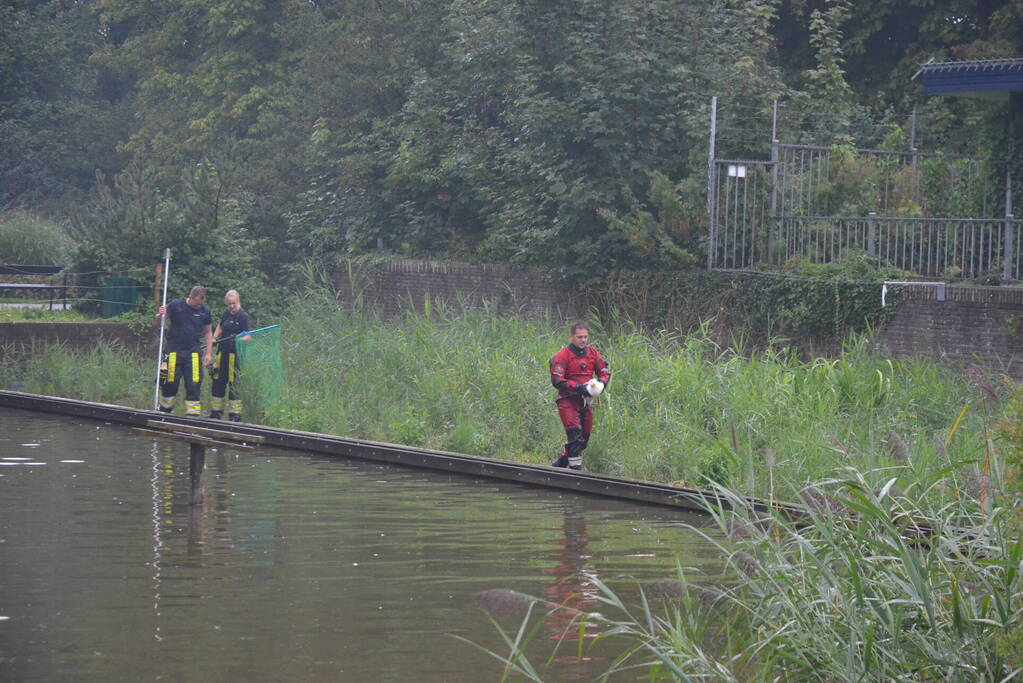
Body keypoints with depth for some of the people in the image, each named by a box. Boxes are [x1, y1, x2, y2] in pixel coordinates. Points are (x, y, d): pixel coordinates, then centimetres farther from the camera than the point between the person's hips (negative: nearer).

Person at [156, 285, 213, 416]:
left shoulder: (204, 311, 2)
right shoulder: (175, 305, -6)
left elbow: (208, 332, 12)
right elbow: (159, 320, 3)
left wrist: (209, 353, 7)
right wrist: (160, 315, -21)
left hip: (193, 353, 2)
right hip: (174, 351, -2)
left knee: (193, 385, -4)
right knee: (170, 383, 2)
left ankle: (193, 415, 0)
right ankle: (164, 411, 20)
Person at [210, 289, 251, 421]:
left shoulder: (243, 316, -8)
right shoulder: (226, 314, 12)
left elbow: (248, 336, -13)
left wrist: (240, 339, -33)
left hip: (235, 354, -7)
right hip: (222, 351, 7)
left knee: (233, 383, -8)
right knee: (218, 381, 11)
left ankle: (235, 414, -2)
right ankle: (216, 411, 21)